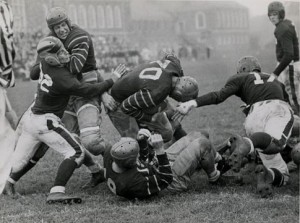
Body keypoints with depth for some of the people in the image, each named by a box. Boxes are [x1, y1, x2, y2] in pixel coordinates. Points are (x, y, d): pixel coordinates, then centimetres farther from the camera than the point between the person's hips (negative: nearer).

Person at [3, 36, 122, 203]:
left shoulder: (45, 64, -2)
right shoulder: (63, 79, -22)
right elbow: (89, 91, -14)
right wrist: (112, 80, -5)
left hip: (31, 119, 9)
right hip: (45, 122, -8)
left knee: (15, 164, 15)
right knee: (76, 153, -8)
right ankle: (56, 192, -18)